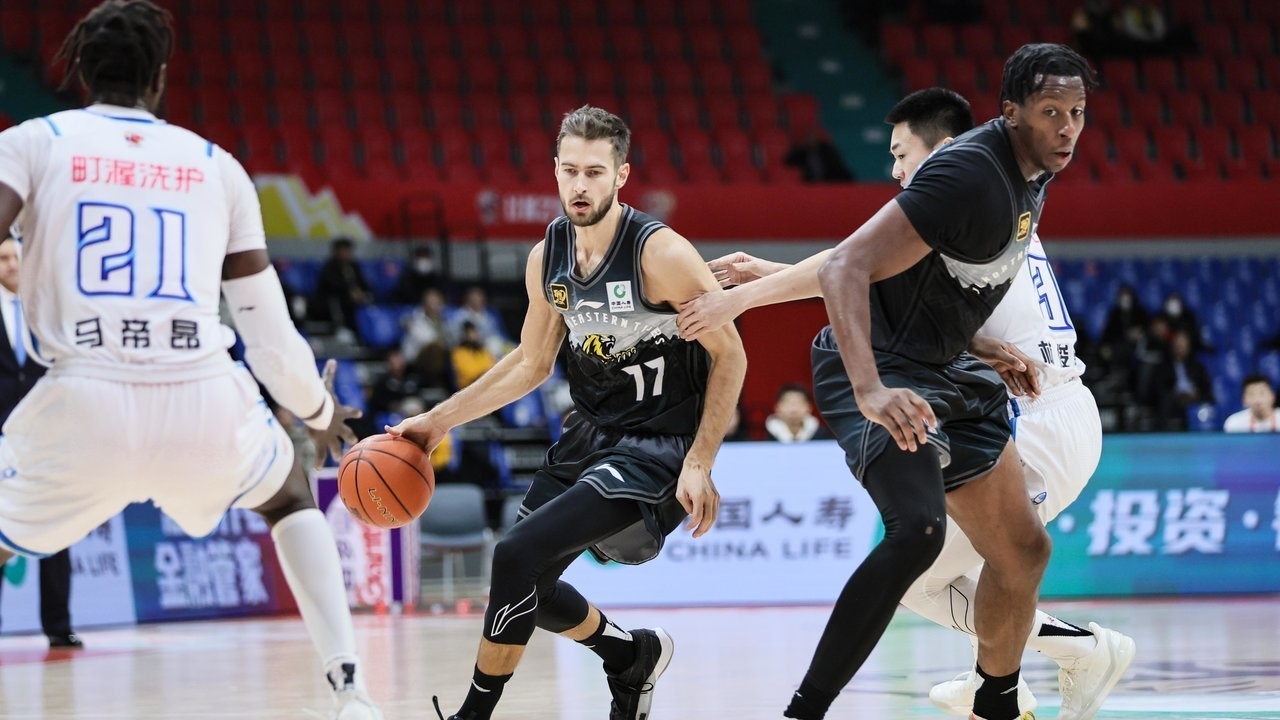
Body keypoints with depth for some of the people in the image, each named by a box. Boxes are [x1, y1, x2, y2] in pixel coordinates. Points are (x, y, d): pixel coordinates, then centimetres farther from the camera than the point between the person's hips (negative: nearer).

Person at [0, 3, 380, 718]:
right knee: (290, 494, 33)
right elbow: (268, 328, 19)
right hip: (204, 402, 2)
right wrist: (319, 411, 38)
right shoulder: (216, 166, 17)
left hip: (85, 402, -2)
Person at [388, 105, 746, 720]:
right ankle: (632, 657, 37)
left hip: (658, 445, -8)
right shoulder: (547, 257, 2)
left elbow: (729, 356, -15)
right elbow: (531, 362, 16)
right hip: (591, 434, 8)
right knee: (526, 581, 12)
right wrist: (440, 420, 10)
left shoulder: (660, 253, -19)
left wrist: (698, 466, -21)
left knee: (517, 556, -21)